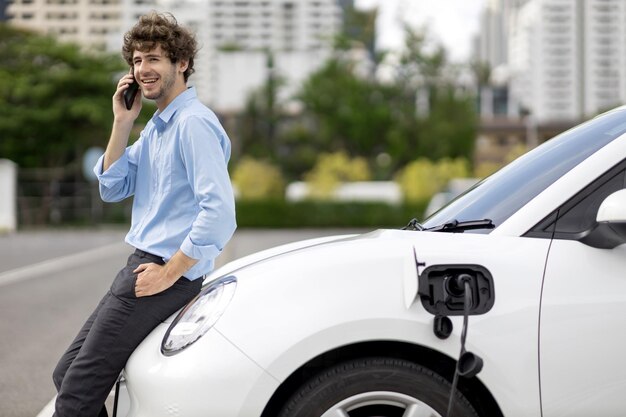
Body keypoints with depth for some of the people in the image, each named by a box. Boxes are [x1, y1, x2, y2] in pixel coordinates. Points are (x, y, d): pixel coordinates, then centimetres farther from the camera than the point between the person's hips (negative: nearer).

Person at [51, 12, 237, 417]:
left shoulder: (194, 124, -16)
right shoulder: (157, 126, 16)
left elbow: (219, 212, -25)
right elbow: (112, 189, 15)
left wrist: (168, 274, -19)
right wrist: (122, 124, 2)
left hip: (166, 272, -10)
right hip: (141, 263, 10)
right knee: (66, 373, 11)